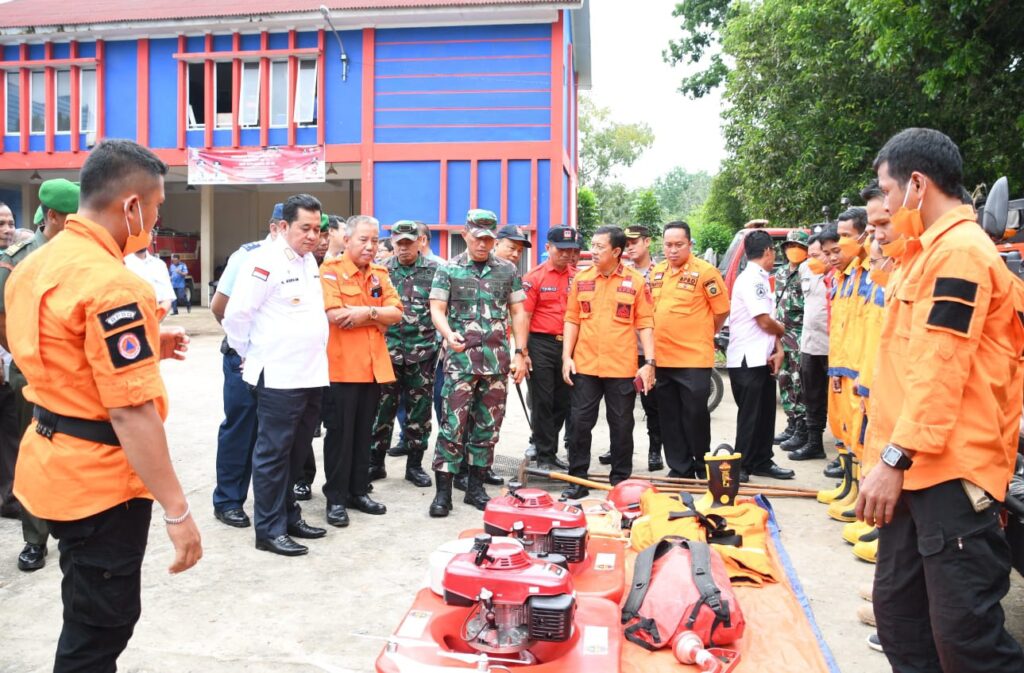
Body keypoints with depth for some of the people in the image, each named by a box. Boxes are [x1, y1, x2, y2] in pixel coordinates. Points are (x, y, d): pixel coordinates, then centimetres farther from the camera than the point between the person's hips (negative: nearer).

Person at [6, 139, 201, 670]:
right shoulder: (110, 283, -23)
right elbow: (131, 412, -27)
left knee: (91, 615, 26)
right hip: (99, 477, -9)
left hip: (55, 460, 10)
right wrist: (176, 509, -22)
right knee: (100, 625, 6)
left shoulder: (36, 264, 6)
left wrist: (144, 346, 11)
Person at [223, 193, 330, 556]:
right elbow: (236, 314, -13)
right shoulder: (264, 261, -12)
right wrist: (249, 354, -2)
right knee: (273, 454, 1)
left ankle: (288, 515, 28)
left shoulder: (310, 261, 13)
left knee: (296, 453, 16)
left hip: (312, 374, 8)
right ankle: (270, 530, 9)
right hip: (278, 376, -8)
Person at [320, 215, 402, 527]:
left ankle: (358, 491, 24)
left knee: (364, 432, 13)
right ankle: (336, 498, 10)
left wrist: (366, 312, -13)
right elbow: (334, 315, -19)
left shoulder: (380, 274, 13)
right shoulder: (331, 270, -7)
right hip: (341, 366, -6)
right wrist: (376, 317, -10)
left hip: (374, 366, 6)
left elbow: (396, 313, 4)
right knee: (340, 433, 1)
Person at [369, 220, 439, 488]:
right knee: (382, 408, 6)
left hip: (423, 352, -1)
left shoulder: (434, 270, 2)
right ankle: (375, 463, 19)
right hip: (388, 350, 1)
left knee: (419, 410, 6)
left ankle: (415, 465, 19)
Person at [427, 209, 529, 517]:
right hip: (461, 358, -3)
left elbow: (518, 313, 12)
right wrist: (448, 334, -20)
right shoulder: (448, 269, 5)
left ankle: (475, 486, 20)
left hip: (497, 360, 3)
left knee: (488, 425, 8)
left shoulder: (508, 271, 11)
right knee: (453, 424, -6)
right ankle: (443, 492, 2)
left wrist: (520, 353, 5)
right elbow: (437, 309, 0)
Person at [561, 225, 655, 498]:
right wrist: (567, 356, 0)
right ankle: (577, 479, 17)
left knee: (622, 426, 8)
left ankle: (620, 482, 21)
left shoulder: (635, 281, -1)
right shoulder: (581, 279, 5)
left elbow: (645, 323, -1)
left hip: (622, 368, -2)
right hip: (584, 366, 2)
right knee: (580, 423, 5)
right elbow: (572, 320, 8)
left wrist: (650, 362, -8)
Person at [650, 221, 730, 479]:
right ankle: (679, 468, 23)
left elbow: (722, 310, -4)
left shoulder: (705, 272, -9)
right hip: (662, 358, 6)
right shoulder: (656, 272, 10)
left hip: (694, 358, -6)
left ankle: (702, 467, 18)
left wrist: (700, 335, 6)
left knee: (695, 415, 2)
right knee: (670, 418, 11)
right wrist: (665, 335, 13)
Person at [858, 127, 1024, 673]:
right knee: (898, 610, 14)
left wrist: (894, 458, -20)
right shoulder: (932, 250, 18)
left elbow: (940, 371, -20)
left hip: (951, 471, -10)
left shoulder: (959, 250, -12)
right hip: (917, 468, 10)